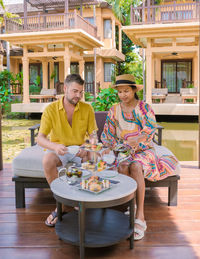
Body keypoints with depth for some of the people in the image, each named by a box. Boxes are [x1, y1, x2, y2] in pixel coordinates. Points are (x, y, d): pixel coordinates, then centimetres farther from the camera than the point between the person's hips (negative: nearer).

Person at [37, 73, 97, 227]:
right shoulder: (51, 109, -8)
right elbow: (40, 138, -14)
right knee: (48, 160, -34)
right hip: (58, 150, -1)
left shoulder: (87, 109, -3)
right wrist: (55, 146, -37)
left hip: (80, 150, 1)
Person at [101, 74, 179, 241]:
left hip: (143, 150, -2)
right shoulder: (114, 111, 9)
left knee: (135, 166, -35)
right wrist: (116, 147, -15)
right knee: (123, 167, -33)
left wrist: (135, 141, -36)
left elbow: (151, 128, -15)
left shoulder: (144, 108, 0)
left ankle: (140, 216, -34)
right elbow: (107, 135, 7)